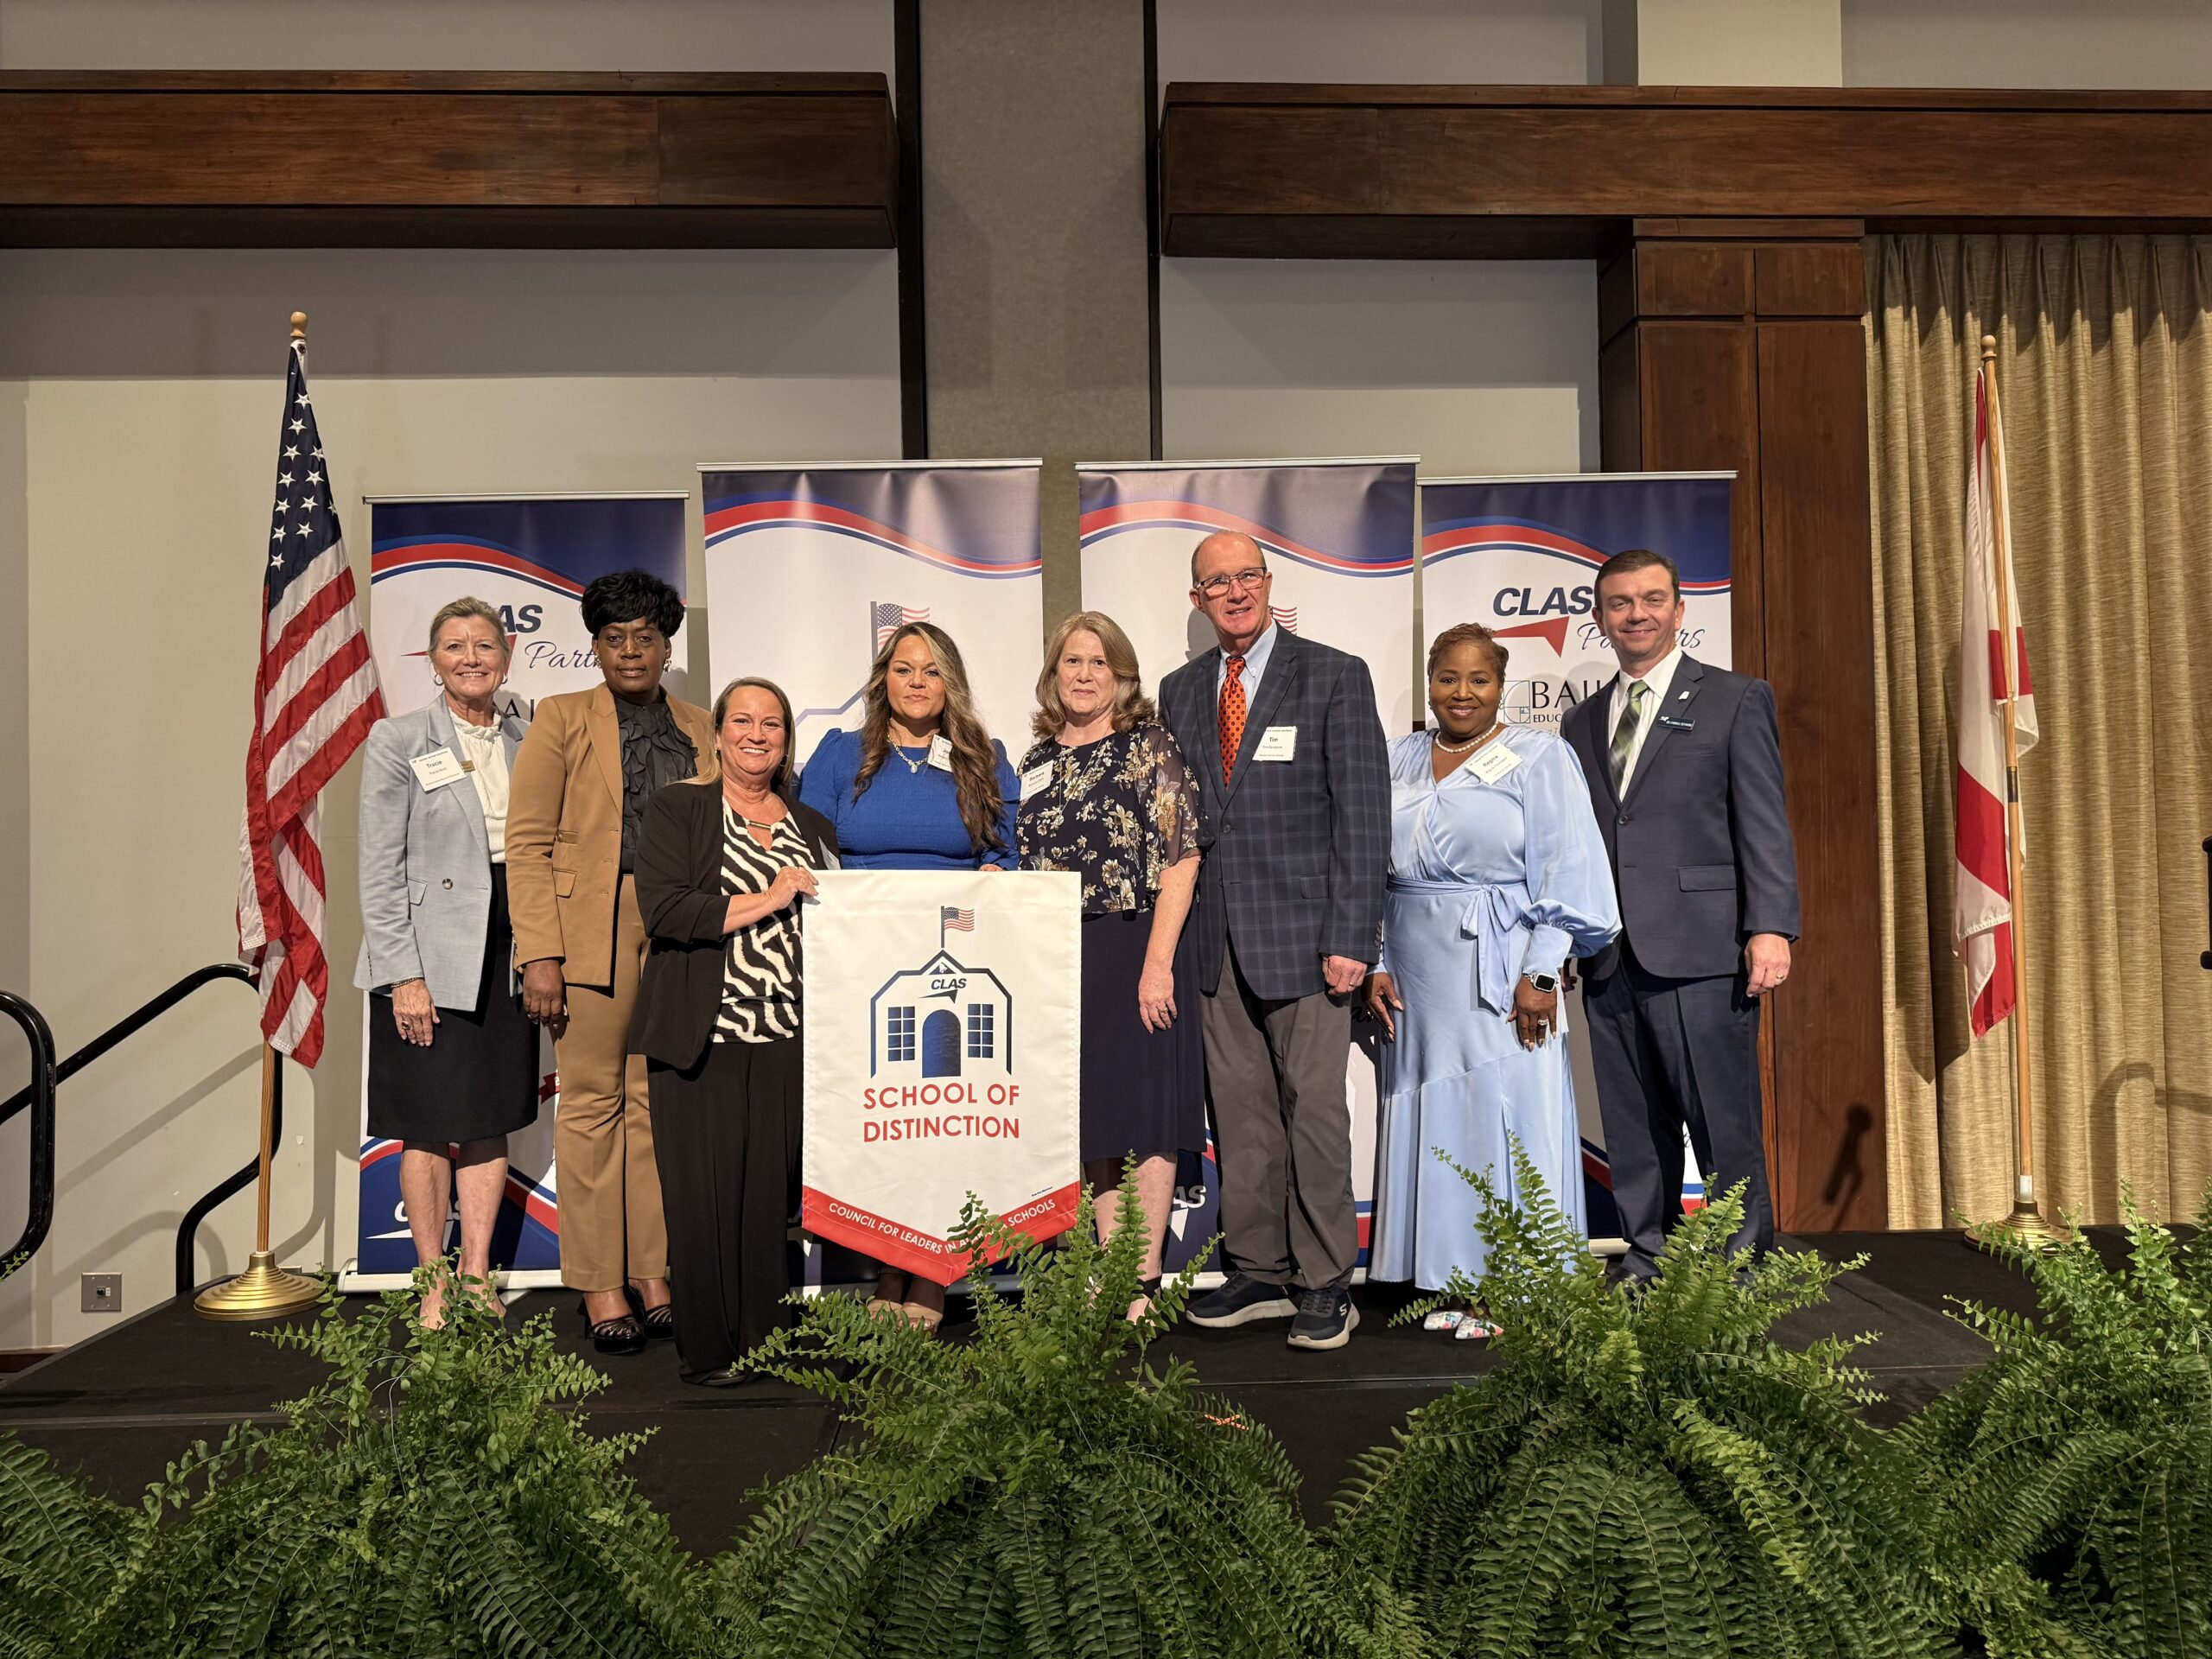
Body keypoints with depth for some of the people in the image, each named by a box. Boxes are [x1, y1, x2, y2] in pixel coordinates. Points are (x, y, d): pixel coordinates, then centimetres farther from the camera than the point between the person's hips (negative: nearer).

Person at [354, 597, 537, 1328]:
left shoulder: (528, 740, 9)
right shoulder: (396, 740, -2)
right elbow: (380, 870, -6)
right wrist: (403, 974, -12)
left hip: (508, 954, 4)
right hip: (430, 960, -4)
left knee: (492, 1123, 9)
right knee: (431, 1128, 3)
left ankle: (477, 1277, 21)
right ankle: (434, 1287, 16)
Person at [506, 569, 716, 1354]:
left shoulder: (699, 729, 15)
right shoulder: (561, 720, 5)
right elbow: (527, 842, -2)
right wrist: (539, 953, -11)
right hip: (591, 933, -3)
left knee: (662, 1105, 6)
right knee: (593, 1104, 1)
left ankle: (654, 1275, 15)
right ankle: (600, 1285, 9)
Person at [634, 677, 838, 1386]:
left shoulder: (813, 827, 18)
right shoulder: (676, 810, 6)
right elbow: (662, 910, -7)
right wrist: (764, 900, -11)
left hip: (789, 1036, 3)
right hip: (704, 1035, -3)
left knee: (775, 1192, 1)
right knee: (705, 1193, -2)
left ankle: (768, 1341, 12)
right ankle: (709, 1349, 10)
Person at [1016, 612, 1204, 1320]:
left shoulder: (1149, 743, -3)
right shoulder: (1038, 761, 13)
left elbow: (1180, 855, -11)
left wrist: (1158, 960, -18)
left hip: (1136, 949, -5)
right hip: (1058, 958, 5)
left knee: (1143, 1109, -1)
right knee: (1091, 1115, 9)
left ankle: (1145, 1284, 7)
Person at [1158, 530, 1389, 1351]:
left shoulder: (1335, 677, 0)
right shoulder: (1179, 691, 13)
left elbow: (1363, 814, -5)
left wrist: (1350, 937, -11)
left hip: (1302, 931, -4)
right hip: (1216, 938, 4)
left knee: (1314, 1107, -1)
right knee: (1239, 1112, 9)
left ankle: (1325, 1284, 11)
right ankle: (1258, 1273, 21)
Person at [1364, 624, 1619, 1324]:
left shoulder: (1539, 757, 0)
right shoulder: (1396, 762, 12)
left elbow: (1564, 873, -6)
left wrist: (1539, 974, -13)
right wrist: (1374, 964, 4)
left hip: (1501, 973, -4)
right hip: (1417, 981, 5)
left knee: (1507, 1120, -2)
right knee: (1433, 1124, 7)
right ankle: (1453, 1281, 17)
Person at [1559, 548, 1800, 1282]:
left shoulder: (1736, 700, 5)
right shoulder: (1582, 721, 18)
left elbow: (1765, 826, -3)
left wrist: (1770, 927, -12)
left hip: (1702, 949, -4)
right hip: (1608, 957, 5)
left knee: (1723, 1119, 0)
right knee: (1633, 1127, 9)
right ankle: (1646, 1259, 20)